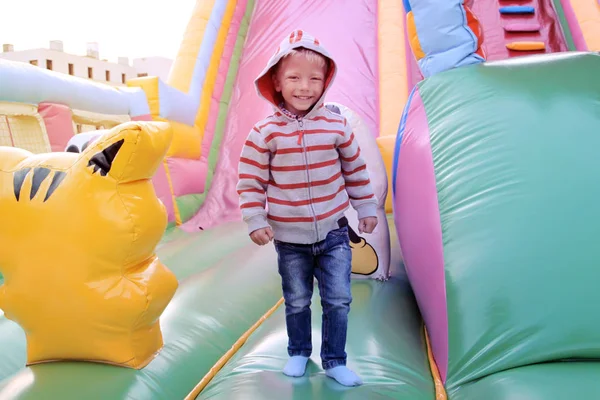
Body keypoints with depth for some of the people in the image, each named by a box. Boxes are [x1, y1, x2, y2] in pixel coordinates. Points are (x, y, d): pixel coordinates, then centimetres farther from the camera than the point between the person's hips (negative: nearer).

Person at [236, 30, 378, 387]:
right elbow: (250, 182, -4)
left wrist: (366, 209, 10)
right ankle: (299, 353, 39)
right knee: (297, 302, 15)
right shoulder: (265, 133, -10)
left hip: (333, 233, 1)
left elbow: (356, 170, 6)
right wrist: (256, 221, -8)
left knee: (338, 300, 5)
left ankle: (335, 361, 23)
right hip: (290, 238, -1)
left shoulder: (337, 125, -5)